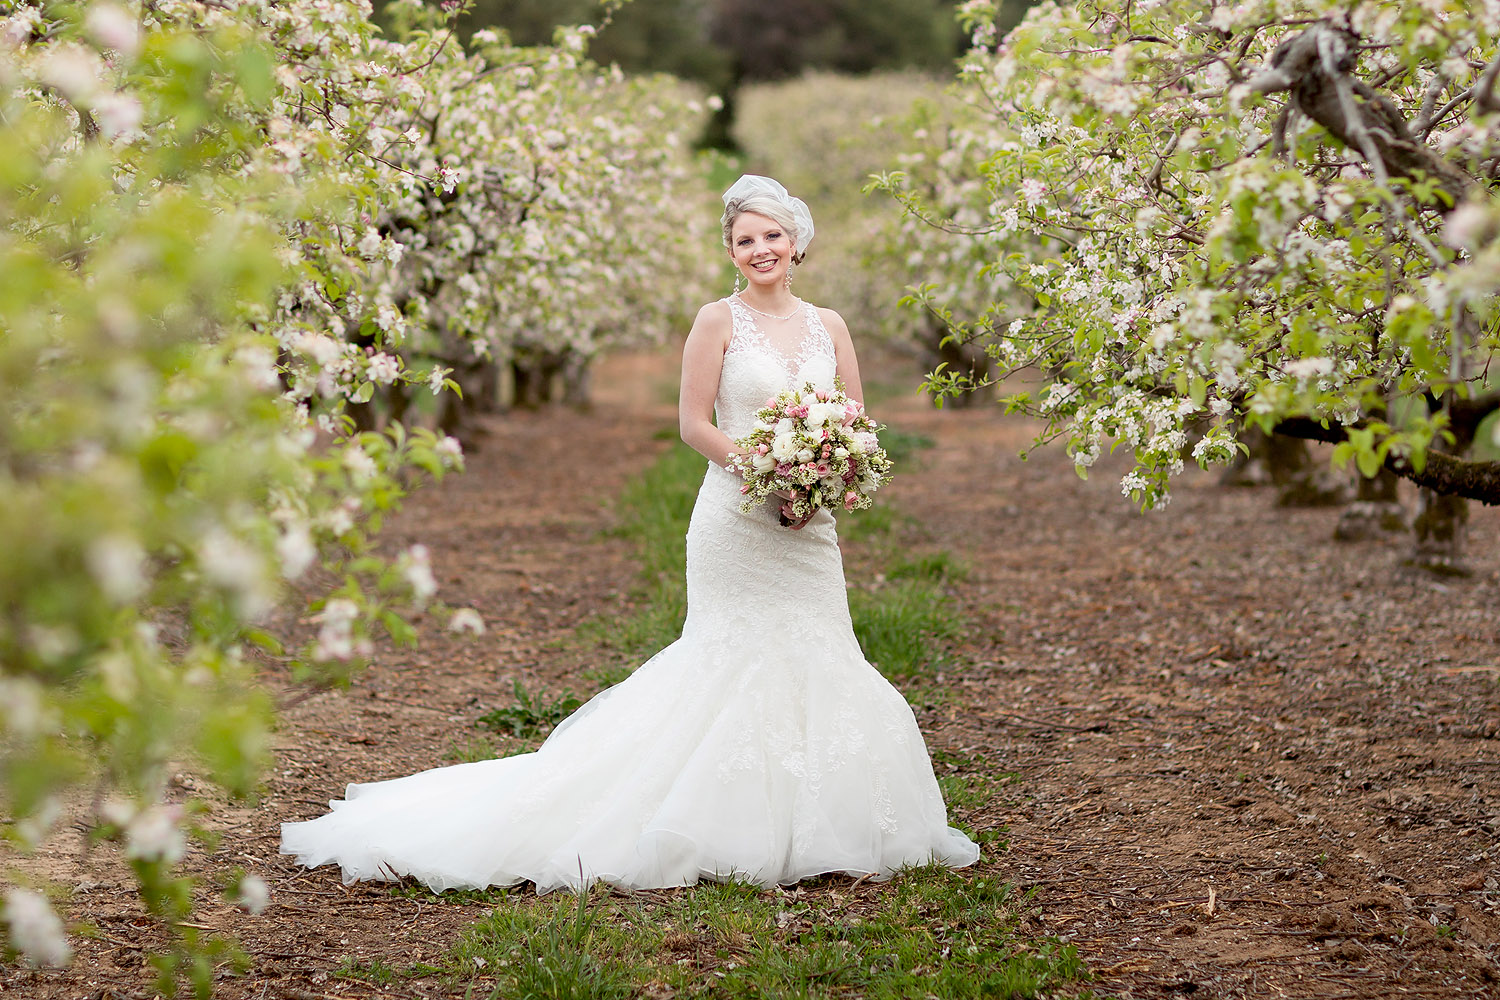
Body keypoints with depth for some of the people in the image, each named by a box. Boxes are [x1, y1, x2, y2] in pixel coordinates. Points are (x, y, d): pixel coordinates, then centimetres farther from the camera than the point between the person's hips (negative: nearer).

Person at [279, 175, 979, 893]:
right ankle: (734, 830, 4)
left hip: (811, 527, 5)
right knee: (738, 664, -5)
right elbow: (695, 424, -7)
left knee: (814, 666, 6)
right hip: (738, 519, -5)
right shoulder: (719, 321, -3)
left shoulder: (828, 325, 11)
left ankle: (801, 828, 17)